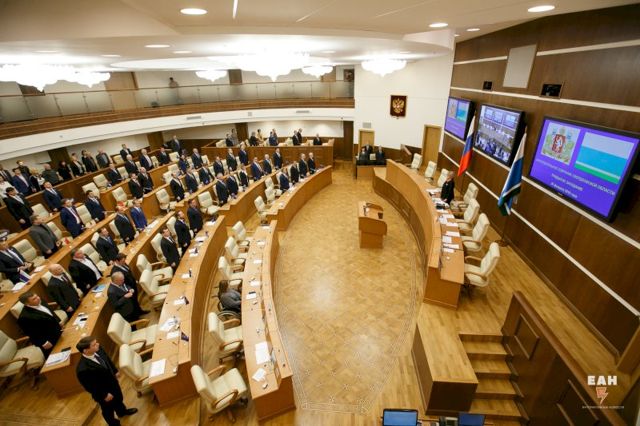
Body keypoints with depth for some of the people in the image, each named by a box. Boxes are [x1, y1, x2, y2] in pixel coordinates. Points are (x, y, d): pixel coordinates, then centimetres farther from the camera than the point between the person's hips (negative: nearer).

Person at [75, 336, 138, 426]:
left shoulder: (97, 350, -22)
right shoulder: (83, 369, -40)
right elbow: (90, 387, -26)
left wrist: (115, 371, 8)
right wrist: (104, 395, -16)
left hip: (112, 381, 6)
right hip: (103, 393, -6)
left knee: (118, 398, 33)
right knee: (108, 409, 24)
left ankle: (122, 411, 63)